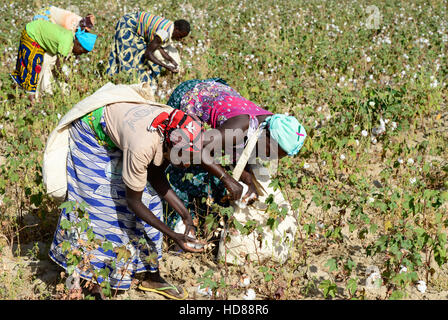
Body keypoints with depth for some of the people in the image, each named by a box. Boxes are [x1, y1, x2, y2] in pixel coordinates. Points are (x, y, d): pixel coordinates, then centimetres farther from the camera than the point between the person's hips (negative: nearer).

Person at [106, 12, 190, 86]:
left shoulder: (171, 27, -7)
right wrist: (166, 67, -33)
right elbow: (148, 54, -33)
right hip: (128, 25, -9)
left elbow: (159, 47, -2)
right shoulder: (165, 33, -35)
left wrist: (171, 60, -13)